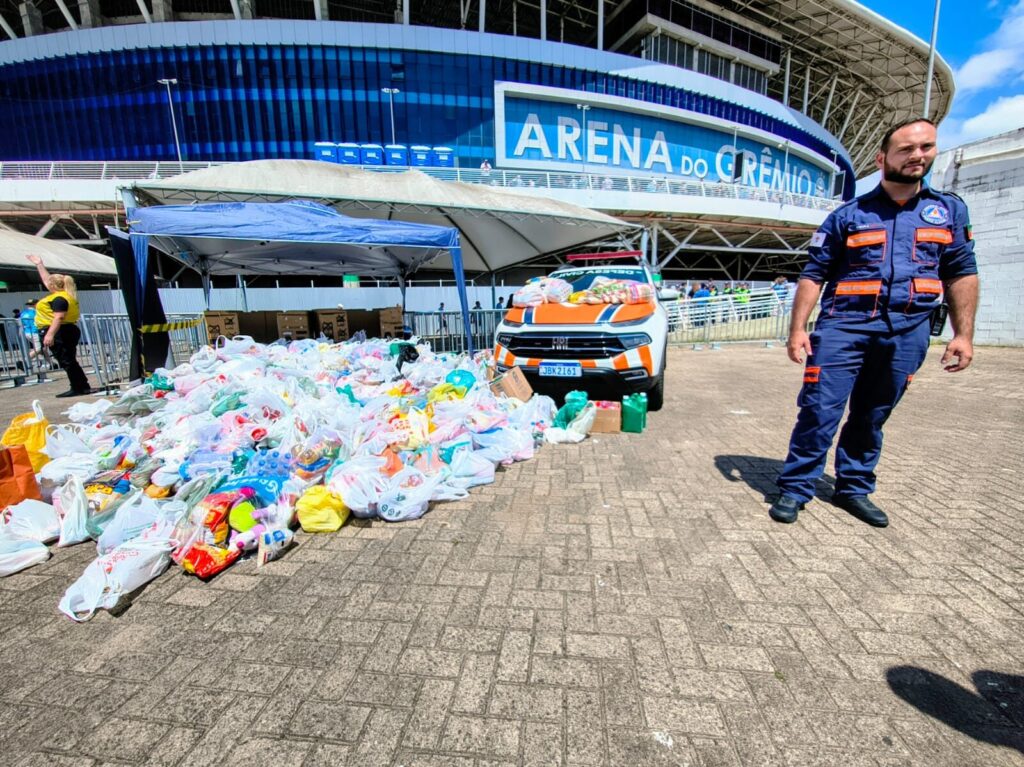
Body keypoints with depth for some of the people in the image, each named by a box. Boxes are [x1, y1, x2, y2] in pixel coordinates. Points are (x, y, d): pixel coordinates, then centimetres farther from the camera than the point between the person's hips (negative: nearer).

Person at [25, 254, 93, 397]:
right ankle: (83, 387, 12)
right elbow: (46, 279, 32)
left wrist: (50, 334, -29)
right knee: (69, 361, 11)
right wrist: (39, 264, 38)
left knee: (67, 361, -7)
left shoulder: (59, 298, -14)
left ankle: (79, 388, -6)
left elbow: (59, 317, -25)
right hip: (68, 331, 10)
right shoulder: (62, 294, 15)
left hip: (59, 333, -10)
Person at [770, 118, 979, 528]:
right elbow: (813, 275, 1)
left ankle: (854, 489, 24)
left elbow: (962, 274, 13)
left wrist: (964, 333, 4)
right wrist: (797, 329, -8)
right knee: (820, 410, -9)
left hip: (907, 333, 3)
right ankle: (795, 489, 1)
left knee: (871, 417, 11)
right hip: (845, 326, -3)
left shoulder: (949, 210, 14)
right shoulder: (848, 215, 5)